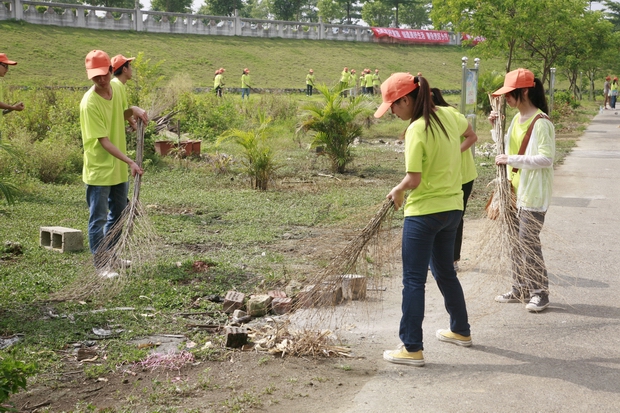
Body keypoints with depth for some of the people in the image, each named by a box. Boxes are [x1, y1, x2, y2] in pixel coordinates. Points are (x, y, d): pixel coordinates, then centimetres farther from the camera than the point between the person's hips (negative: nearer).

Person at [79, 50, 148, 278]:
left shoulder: (117, 87, -1)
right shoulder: (89, 103, -23)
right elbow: (104, 141, -24)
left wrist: (134, 110, -5)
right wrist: (130, 161, -30)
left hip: (119, 167, 8)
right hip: (99, 170, -8)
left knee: (118, 214, 19)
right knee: (98, 219, 1)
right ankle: (100, 264, 9)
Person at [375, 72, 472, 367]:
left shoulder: (417, 130, -20)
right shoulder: (448, 115, 3)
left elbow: (413, 180, -23)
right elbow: (466, 128, 28)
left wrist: (397, 191, -3)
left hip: (424, 213, -8)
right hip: (452, 208, 8)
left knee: (413, 280, -1)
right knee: (445, 271, 23)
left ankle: (412, 349, 0)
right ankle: (461, 331, 35)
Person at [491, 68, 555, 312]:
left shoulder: (541, 123, -17)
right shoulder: (517, 119, 10)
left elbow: (547, 159, -22)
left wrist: (512, 160, -23)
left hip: (533, 193, -9)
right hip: (515, 190, 9)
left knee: (528, 242, -5)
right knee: (516, 242, 13)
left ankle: (540, 293, 6)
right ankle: (520, 289, 24)